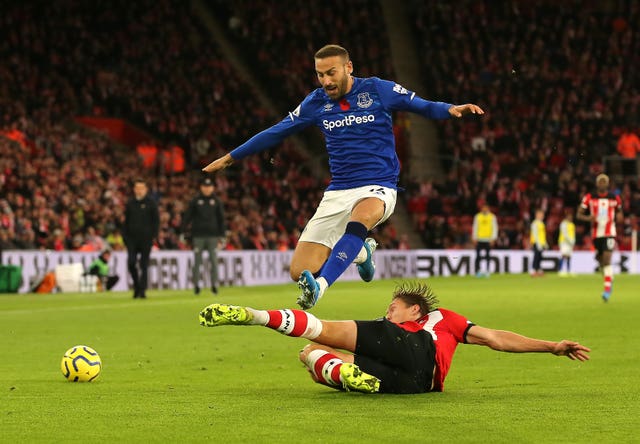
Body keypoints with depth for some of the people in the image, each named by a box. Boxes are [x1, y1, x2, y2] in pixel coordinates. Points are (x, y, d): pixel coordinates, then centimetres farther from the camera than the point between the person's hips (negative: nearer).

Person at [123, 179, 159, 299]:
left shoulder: (151, 203, 3)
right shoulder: (130, 203, 11)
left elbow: (156, 220, 3)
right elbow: (126, 220, 15)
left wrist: (154, 236, -7)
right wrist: (125, 236, 7)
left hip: (146, 238, -2)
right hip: (132, 238, 2)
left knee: (144, 265, -2)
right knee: (131, 262, -8)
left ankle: (142, 290, 2)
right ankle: (136, 285, 11)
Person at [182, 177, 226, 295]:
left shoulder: (217, 201, 8)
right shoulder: (195, 201, 5)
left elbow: (221, 219, 11)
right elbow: (187, 217, 5)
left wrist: (222, 235, 6)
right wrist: (184, 232, -2)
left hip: (213, 235, 1)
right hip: (198, 235, -1)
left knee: (214, 261, -1)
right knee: (197, 261, 0)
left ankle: (214, 284, 3)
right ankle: (196, 285, 5)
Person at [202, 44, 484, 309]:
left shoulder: (377, 90, -1)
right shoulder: (316, 102, 7)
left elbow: (423, 106, 1)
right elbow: (276, 133, 17)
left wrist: (450, 109, -21)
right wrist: (230, 157, 22)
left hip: (378, 188, -4)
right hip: (337, 193, 4)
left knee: (359, 219, -42)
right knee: (300, 271, -7)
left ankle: (320, 285, -54)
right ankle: (359, 251, 20)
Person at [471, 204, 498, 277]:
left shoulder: (492, 217, 4)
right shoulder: (477, 216, 7)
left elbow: (494, 228, 3)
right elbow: (475, 227, 9)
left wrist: (493, 238, -5)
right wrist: (474, 238, 2)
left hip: (488, 239, -1)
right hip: (479, 239, 1)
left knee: (487, 256, 0)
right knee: (478, 256, -4)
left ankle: (487, 271, 3)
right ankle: (477, 271, -1)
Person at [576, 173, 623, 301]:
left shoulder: (614, 198, 3)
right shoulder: (589, 198, 0)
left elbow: (619, 212, 19)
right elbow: (578, 215, 1)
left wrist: (618, 217, -4)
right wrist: (588, 218, -19)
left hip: (609, 233, -2)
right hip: (596, 234, 2)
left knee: (607, 260, -16)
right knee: (601, 261, 12)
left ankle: (607, 289, -18)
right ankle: (610, 281, 38)